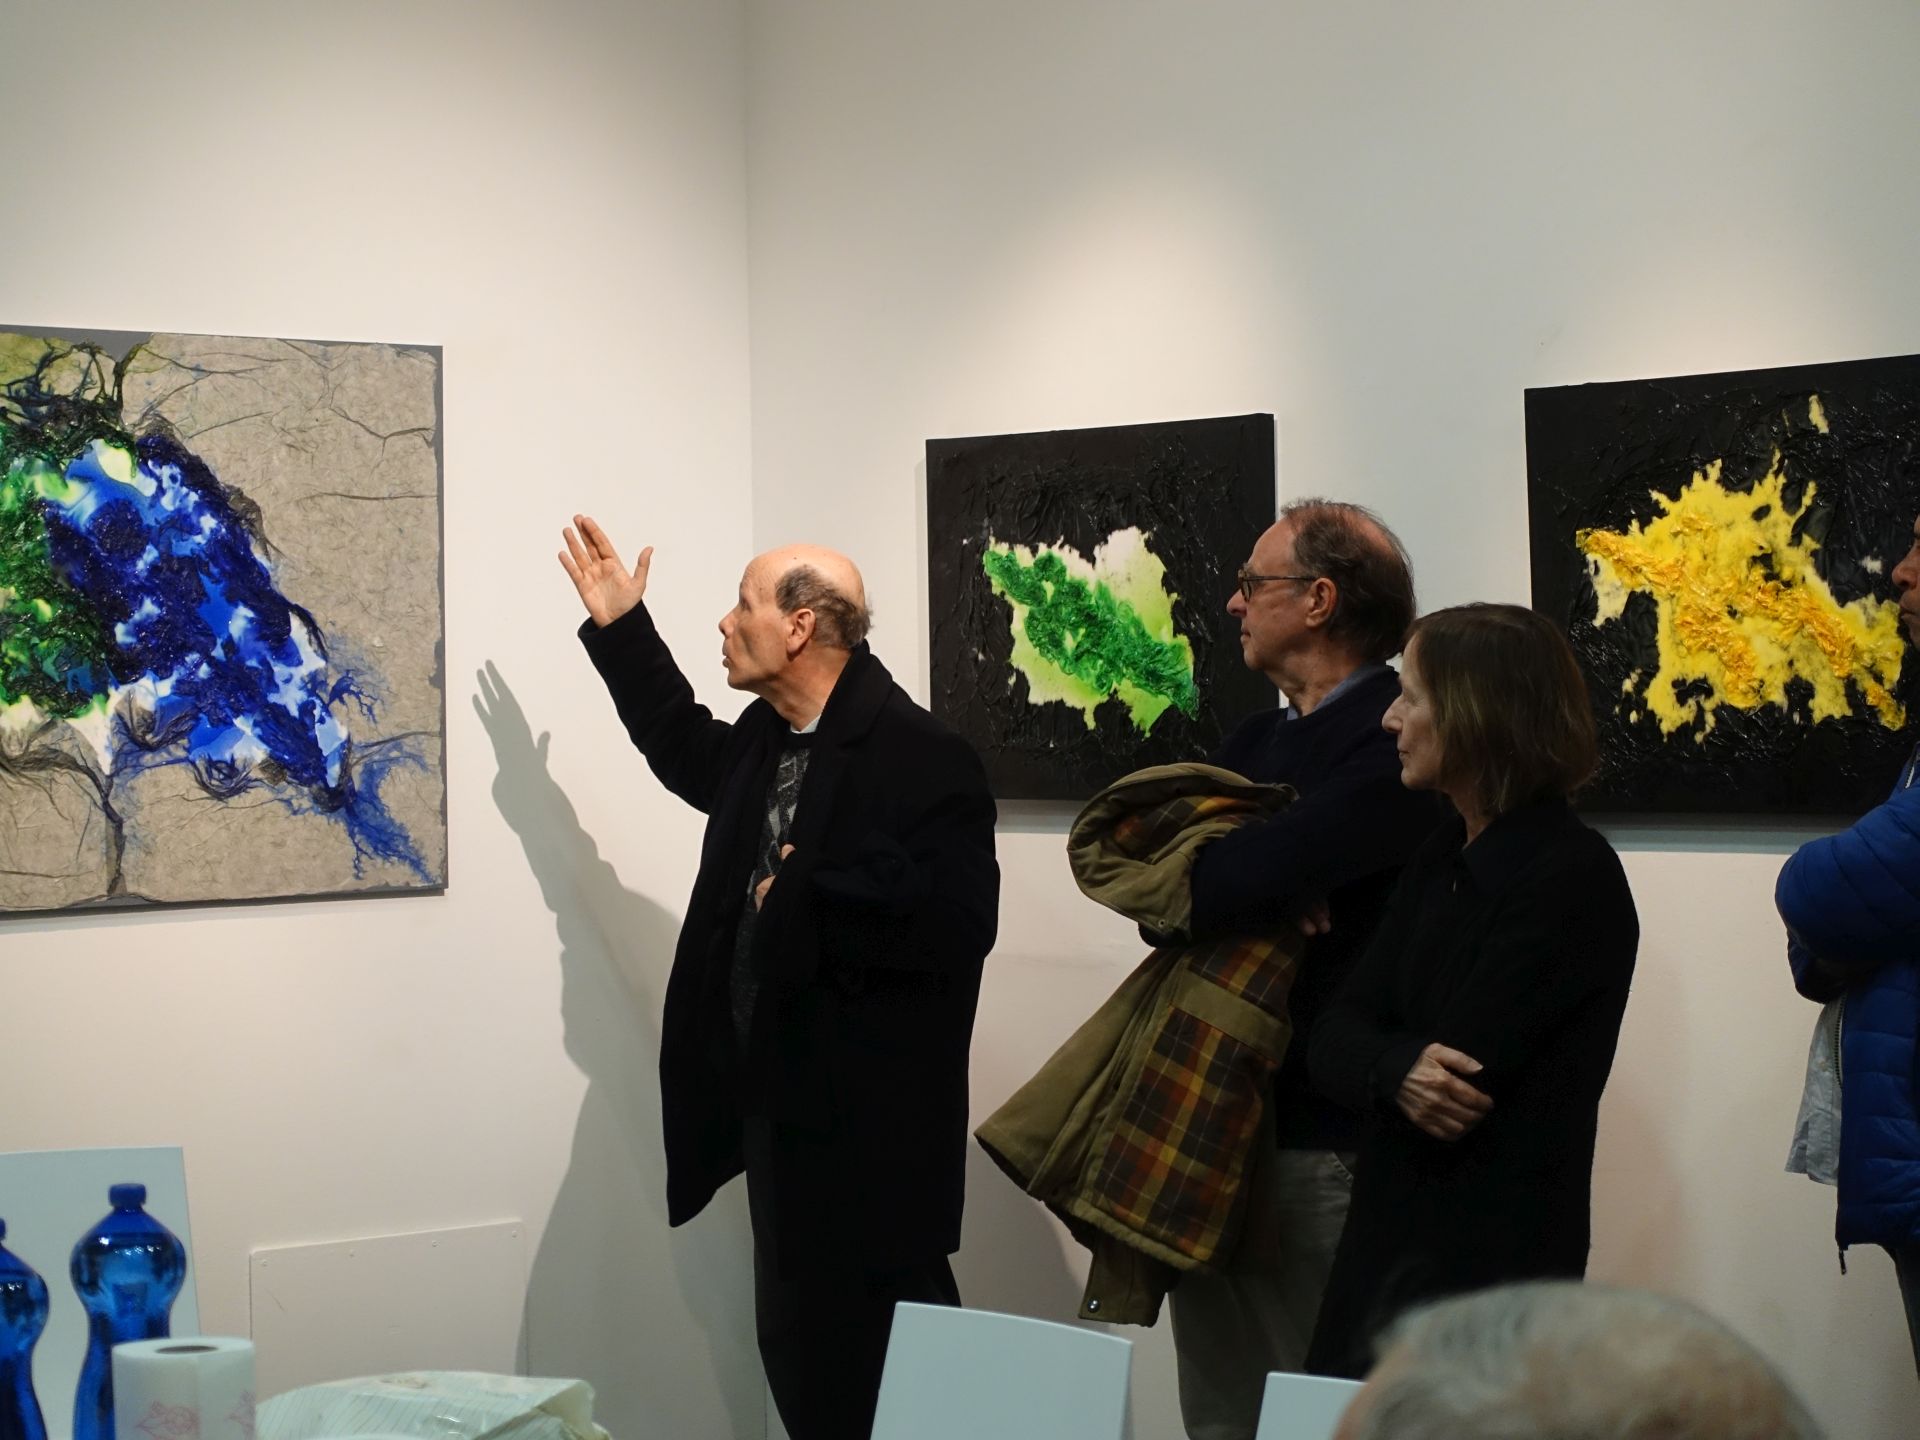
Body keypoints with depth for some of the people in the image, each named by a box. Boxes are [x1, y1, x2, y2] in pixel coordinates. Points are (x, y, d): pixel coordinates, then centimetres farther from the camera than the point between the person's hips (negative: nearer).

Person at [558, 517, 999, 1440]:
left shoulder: (921, 758, -18)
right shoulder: (768, 739, 10)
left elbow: (958, 922, -26)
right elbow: (689, 752, 33)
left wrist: (809, 893, -19)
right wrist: (618, 627, 27)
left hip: (868, 1123, -9)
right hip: (777, 1102, 9)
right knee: (798, 1351, 15)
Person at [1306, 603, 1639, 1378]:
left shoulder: (1571, 877, -15)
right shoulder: (1443, 858, 11)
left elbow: (1462, 1081, -21)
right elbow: (1335, 1037, 3)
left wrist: (1382, 1064, -4)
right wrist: (1398, 1072, -17)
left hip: (1494, 1259, -8)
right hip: (1389, 1235, 8)